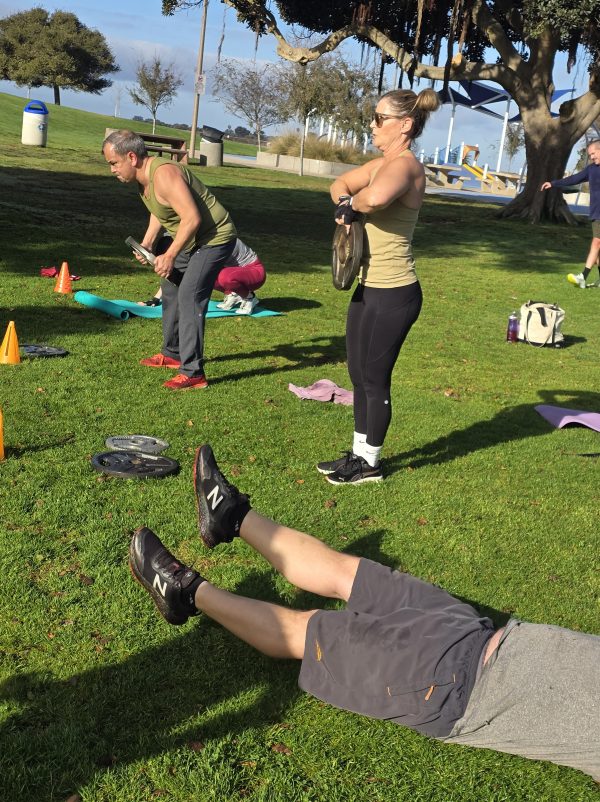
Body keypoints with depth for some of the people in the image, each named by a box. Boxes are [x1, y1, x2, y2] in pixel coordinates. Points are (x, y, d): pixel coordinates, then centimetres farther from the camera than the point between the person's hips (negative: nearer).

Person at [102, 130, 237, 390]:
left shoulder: (164, 174, -27)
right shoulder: (142, 176, 4)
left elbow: (192, 218, -30)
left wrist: (170, 256, -24)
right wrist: (147, 242, 7)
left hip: (215, 237, -11)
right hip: (191, 239, 11)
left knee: (188, 297, -19)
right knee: (170, 288, 20)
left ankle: (193, 373, -18)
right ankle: (172, 354, 35)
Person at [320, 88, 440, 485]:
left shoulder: (405, 165, -19)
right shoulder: (382, 164, 10)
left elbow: (376, 197, -42)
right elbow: (340, 184, 23)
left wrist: (354, 202, -18)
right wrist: (346, 203, -1)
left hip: (394, 294, -10)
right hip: (369, 287, 10)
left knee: (375, 379, 3)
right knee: (358, 373, 17)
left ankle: (371, 463, 19)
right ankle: (359, 453, 31)